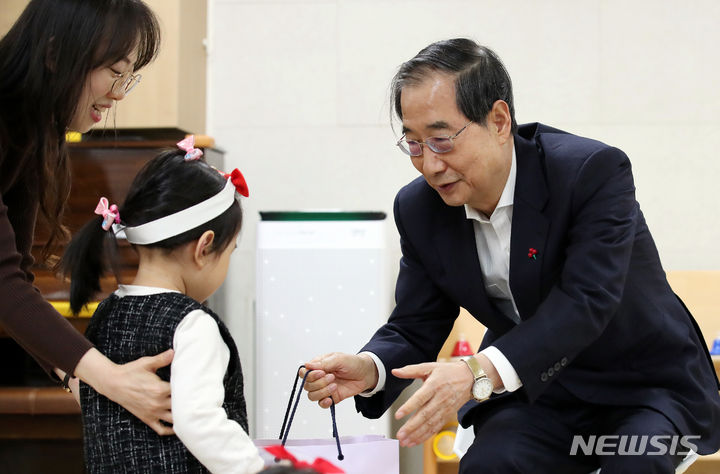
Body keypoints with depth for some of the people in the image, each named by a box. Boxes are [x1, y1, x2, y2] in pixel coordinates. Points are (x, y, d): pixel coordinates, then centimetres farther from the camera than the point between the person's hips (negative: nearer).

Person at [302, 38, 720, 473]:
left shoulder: (593, 171, -22)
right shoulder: (419, 209, -6)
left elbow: (586, 301, -32)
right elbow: (414, 328, -1)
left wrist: (480, 372, -45)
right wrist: (369, 370, -26)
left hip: (646, 385, -3)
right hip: (538, 393, 4)